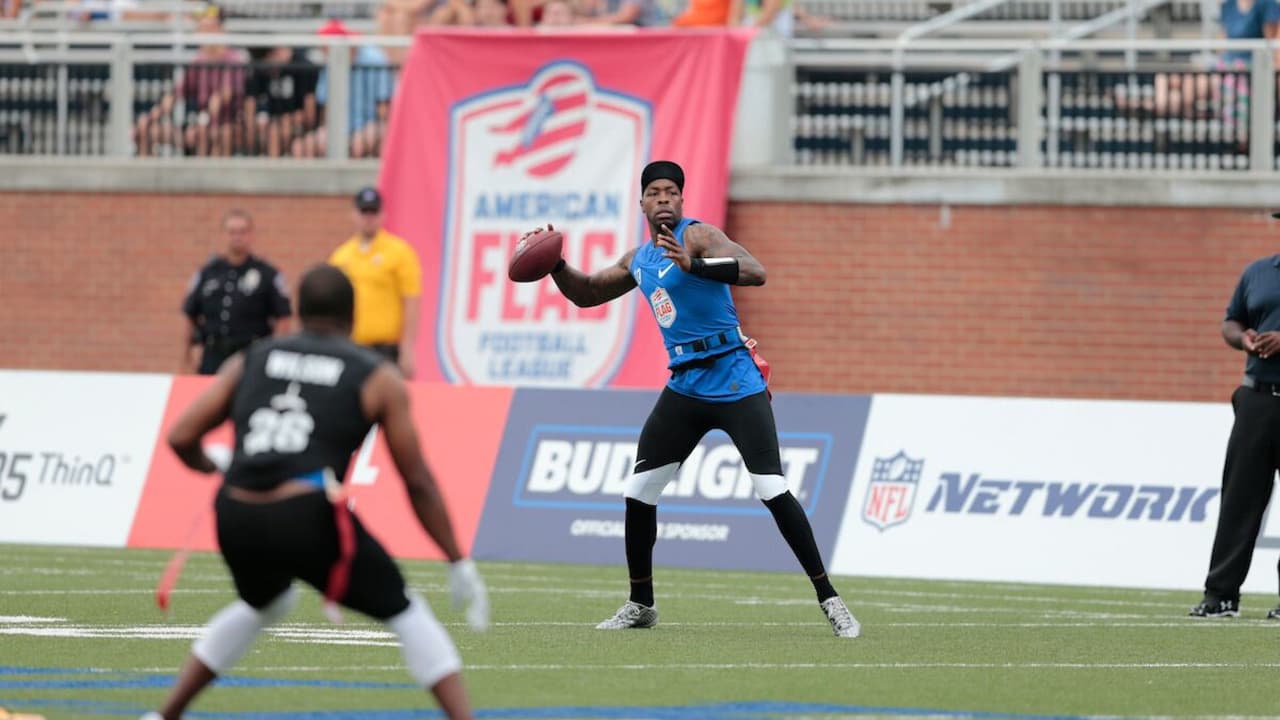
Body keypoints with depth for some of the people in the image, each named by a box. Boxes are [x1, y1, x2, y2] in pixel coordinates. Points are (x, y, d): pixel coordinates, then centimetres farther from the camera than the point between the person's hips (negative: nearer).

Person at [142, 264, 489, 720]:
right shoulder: (378, 379, 11)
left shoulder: (250, 362, 19)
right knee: (405, 614, 13)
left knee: (263, 605, 35)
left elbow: (181, 438, 14)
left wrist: (214, 468, 37)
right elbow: (417, 483, 9)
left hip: (237, 519, 4)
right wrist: (459, 564, 15)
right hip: (309, 517, -4)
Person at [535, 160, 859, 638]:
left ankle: (828, 598, -10)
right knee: (638, 492, 6)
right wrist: (555, 264, 9)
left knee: (772, 489, -15)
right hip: (684, 388, 7)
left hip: (734, 382, -7)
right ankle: (640, 604, 20)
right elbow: (585, 294, 28)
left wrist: (694, 266, -37)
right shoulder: (639, 261, 15)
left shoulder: (698, 236, -8)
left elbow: (755, 273, -24)